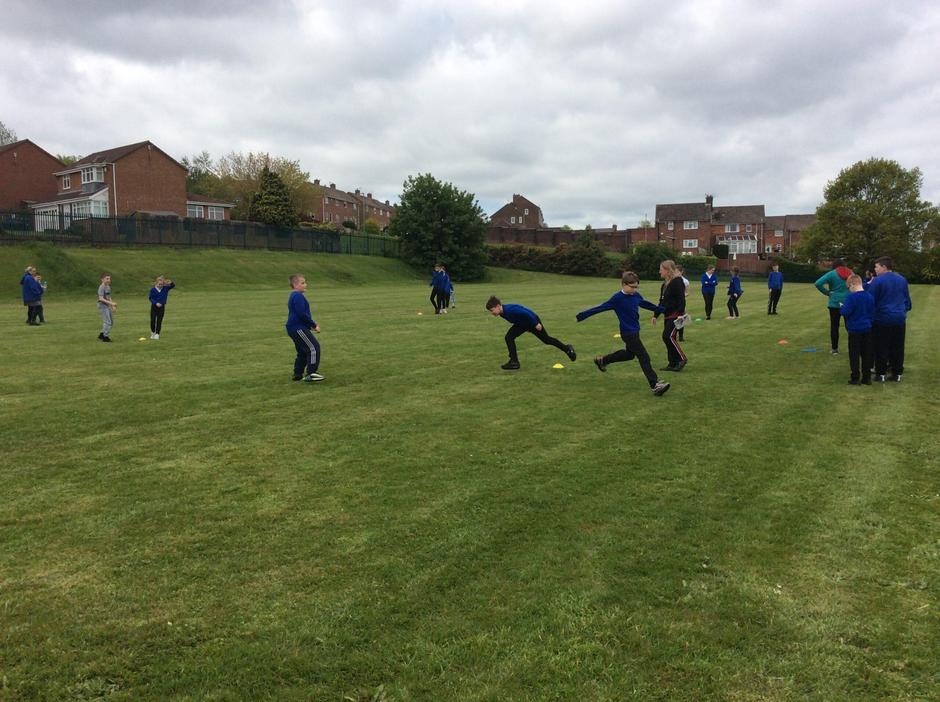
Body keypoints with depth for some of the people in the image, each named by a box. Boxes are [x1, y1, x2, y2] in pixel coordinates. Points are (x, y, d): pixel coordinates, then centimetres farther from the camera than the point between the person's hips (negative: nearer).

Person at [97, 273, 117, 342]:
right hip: (103, 307, -9)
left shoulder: (108, 287, 13)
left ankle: (102, 335, 23)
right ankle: (105, 337, 0)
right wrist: (111, 303, -26)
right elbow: (101, 298, -22)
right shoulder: (101, 287, -15)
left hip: (108, 307, 9)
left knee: (111, 322, 13)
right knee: (107, 322, -9)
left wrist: (113, 305, 14)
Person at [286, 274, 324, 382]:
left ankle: (298, 374, 22)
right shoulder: (298, 296, -15)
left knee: (302, 351, 17)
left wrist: (312, 324, 18)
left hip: (294, 328, 11)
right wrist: (314, 325, -13)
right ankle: (310, 374, -16)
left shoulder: (293, 296, 19)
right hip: (298, 328, -11)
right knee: (314, 348, -13)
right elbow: (302, 314, -22)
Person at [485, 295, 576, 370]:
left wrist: (536, 324, -30)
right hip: (522, 324, 9)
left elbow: (526, 313, -37)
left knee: (546, 339, 7)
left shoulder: (510, 310, -39)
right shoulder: (502, 312, -8)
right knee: (509, 337, -6)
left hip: (532, 321, -9)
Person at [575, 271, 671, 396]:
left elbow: (646, 304, 20)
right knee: (644, 357, -11)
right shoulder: (617, 298, -18)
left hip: (635, 331, 9)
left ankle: (602, 360, 43)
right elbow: (600, 308, -16)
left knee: (629, 354, 26)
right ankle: (655, 386, -10)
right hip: (628, 333, -9)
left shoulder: (636, 296, 2)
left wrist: (662, 310, 29)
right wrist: (582, 316, -15)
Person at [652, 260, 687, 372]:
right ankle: (672, 363, 14)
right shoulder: (664, 284, 15)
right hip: (667, 316, 9)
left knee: (668, 336, -15)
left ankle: (682, 359, -4)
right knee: (668, 338, 8)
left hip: (676, 315, -9)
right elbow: (662, 301, 21)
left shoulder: (677, 282, -13)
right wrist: (656, 315, 21)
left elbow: (681, 300, -20)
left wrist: (680, 314, -28)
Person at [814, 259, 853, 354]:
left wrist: (827, 292, -7)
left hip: (835, 303, -3)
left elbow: (818, 283, -18)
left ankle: (834, 349, 9)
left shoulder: (832, 274, -6)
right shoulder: (850, 273, 4)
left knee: (834, 326, 6)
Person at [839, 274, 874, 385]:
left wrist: (842, 307, 0)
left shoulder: (852, 297, -17)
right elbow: (873, 312, 9)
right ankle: (867, 377, 14)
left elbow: (845, 312, -20)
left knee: (854, 354, 2)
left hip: (855, 329, -6)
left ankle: (855, 377, 3)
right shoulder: (870, 297, 3)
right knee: (867, 353, 10)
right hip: (867, 329, 6)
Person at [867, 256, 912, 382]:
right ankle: (897, 374, 15)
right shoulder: (902, 279, 10)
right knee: (897, 348, 10)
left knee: (881, 348, 3)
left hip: (882, 319, -6)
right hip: (899, 319, 6)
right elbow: (907, 299, 19)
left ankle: (881, 374, 7)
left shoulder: (877, 281, -12)